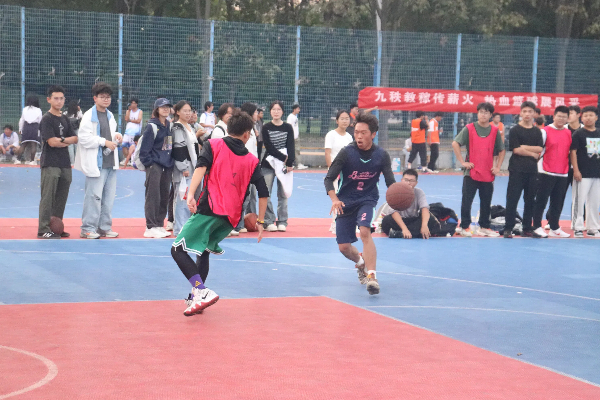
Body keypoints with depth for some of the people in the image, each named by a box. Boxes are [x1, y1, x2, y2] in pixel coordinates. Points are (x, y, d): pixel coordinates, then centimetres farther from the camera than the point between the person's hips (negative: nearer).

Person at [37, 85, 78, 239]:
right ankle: (43, 230, -7)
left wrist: (62, 140, -7)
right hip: (50, 164, -7)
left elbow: (75, 139, 11)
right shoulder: (47, 119, -6)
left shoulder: (65, 119, 16)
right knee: (48, 197, -8)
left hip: (65, 164, 7)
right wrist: (69, 141, -2)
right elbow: (52, 142, -14)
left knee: (61, 198, 8)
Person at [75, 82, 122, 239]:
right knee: (94, 196, -9)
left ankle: (104, 227, 17)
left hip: (110, 163, 8)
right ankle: (88, 228, -3)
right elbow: (84, 138, -15)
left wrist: (116, 137, 8)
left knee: (109, 197, 9)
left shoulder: (110, 116, 18)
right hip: (96, 163, -8)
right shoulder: (89, 116, -7)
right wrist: (104, 142, -14)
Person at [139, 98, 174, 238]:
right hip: (154, 166, -7)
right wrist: (149, 163, -11)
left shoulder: (170, 126, 13)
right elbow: (144, 147, -10)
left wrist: (171, 162, 12)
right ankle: (151, 228, -5)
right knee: (153, 196, -7)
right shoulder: (152, 126, -9)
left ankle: (160, 225, 17)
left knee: (164, 196, 9)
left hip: (167, 166, 7)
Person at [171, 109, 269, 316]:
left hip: (209, 210, -5)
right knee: (203, 251, 24)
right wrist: (260, 222, 20)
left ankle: (202, 292, -21)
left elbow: (201, 167, -12)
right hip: (231, 219, 5)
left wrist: (191, 194, -22)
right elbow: (263, 193, 11)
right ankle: (195, 299, 19)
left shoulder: (212, 145, 7)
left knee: (178, 250, -3)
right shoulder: (252, 161, 14)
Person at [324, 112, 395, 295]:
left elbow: (390, 182, -6)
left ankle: (371, 276, -31)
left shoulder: (381, 155, -10)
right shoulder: (346, 152, -14)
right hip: (345, 202, 1)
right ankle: (361, 263, 37)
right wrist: (334, 199, -31)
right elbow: (329, 179, -13)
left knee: (364, 231, -30)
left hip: (367, 200, -1)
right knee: (344, 247, 2)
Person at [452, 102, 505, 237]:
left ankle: (484, 227, 20)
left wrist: (497, 167, 5)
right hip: (471, 173, -3)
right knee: (467, 201, 0)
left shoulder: (495, 131, 5)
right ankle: (464, 227, 9)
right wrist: (462, 162, -9)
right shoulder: (469, 128, -3)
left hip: (488, 174, 3)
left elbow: (501, 150, 14)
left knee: (486, 203, 9)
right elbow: (455, 144, -6)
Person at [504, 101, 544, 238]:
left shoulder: (537, 131, 12)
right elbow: (516, 149, -10)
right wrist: (533, 154, -3)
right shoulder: (515, 130, -1)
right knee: (512, 200, -5)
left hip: (532, 170, 4)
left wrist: (525, 147, -9)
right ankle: (508, 229, -1)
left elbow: (540, 149, 2)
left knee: (530, 201, 7)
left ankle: (527, 229, 14)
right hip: (517, 170, -4)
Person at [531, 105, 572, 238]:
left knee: (558, 203, 8)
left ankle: (555, 228, 16)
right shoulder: (546, 131, -4)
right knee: (541, 201, -1)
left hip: (563, 174, 4)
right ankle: (537, 227, 6)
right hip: (546, 172, -4)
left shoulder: (569, 133, 9)